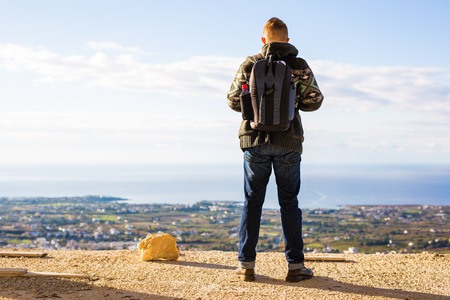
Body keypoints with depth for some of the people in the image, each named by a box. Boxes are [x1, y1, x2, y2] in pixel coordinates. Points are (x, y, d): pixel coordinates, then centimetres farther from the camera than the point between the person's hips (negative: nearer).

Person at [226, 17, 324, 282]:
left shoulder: (249, 65, 1)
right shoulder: (299, 66, 1)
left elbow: (234, 101, 0)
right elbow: (314, 101, -3)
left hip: (255, 141, 1)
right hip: (288, 143, 0)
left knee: (252, 202, 8)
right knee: (289, 203, 7)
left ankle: (246, 264, 8)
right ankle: (295, 265, 8)